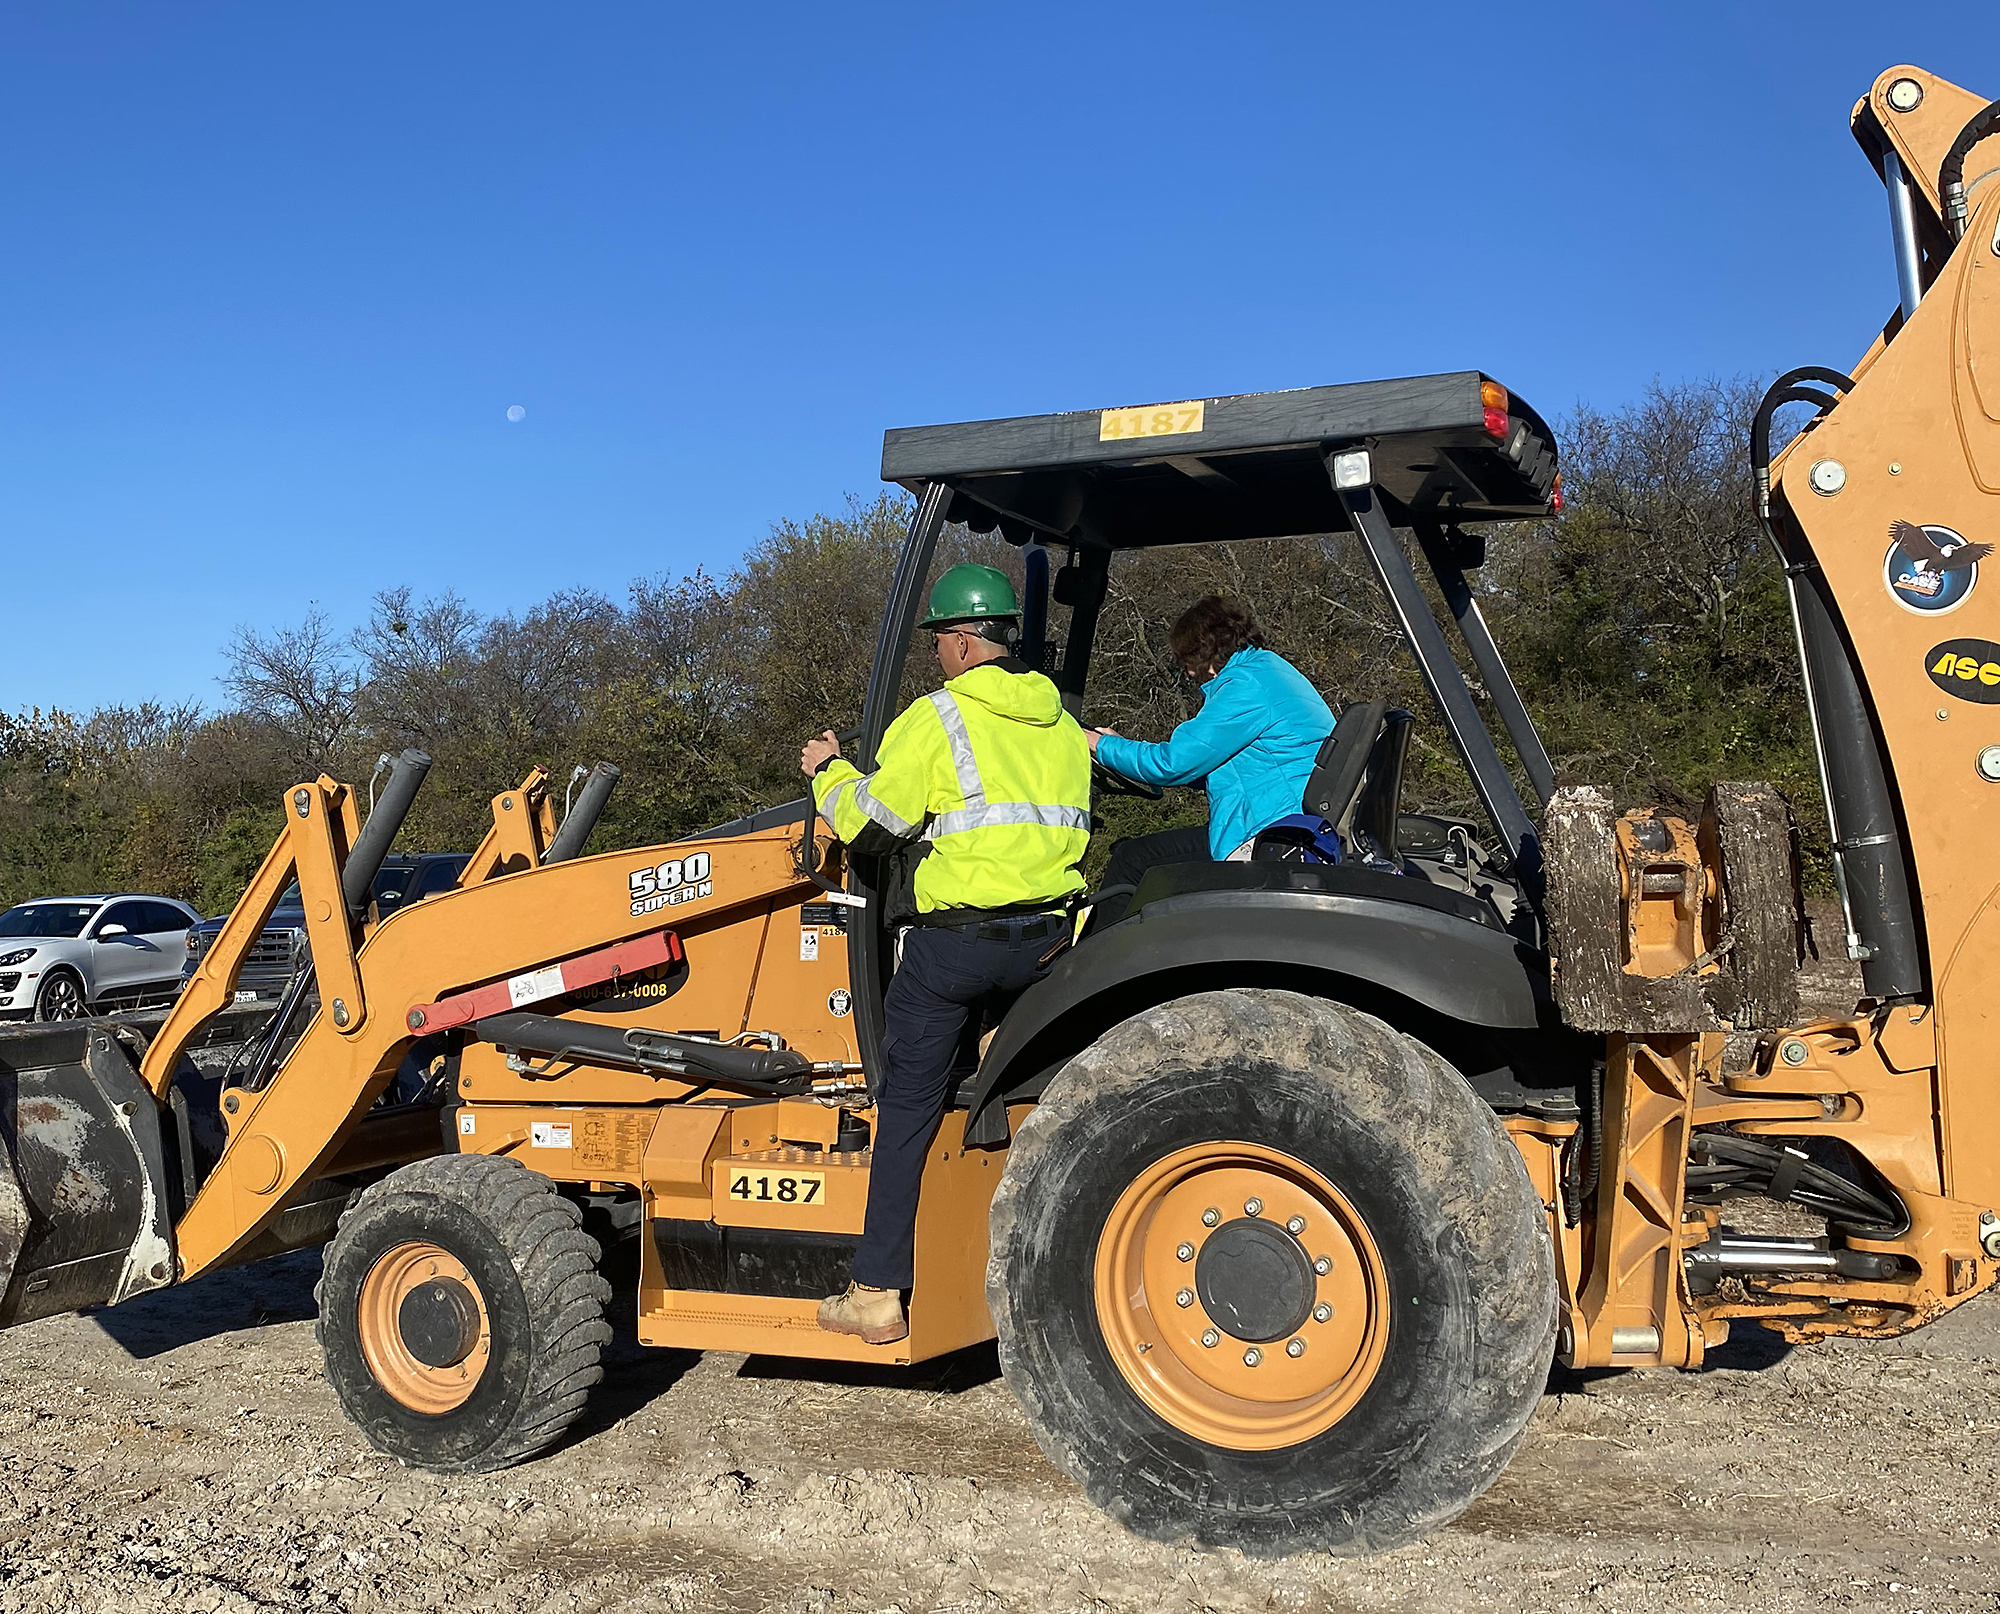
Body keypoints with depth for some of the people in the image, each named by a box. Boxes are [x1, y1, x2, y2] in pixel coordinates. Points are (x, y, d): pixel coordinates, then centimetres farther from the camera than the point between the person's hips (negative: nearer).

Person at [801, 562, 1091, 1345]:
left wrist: (829, 770, 13)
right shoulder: (1061, 723, 12)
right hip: (1049, 940, 5)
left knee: (908, 1105, 4)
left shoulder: (937, 719, -7)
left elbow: (868, 823, -7)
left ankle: (877, 1293, 7)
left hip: (956, 941, -5)